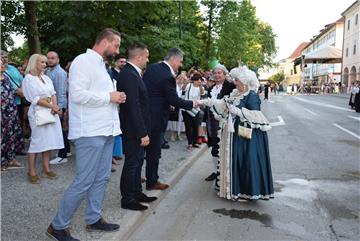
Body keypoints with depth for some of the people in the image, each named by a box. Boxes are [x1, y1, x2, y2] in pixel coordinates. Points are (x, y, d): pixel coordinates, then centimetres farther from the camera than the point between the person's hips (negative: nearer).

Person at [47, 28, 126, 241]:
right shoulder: (83, 61, -10)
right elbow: (78, 94, -20)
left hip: (106, 130, 9)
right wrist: (109, 97, -14)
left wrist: (115, 96, 7)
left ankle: (94, 219, 26)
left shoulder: (100, 64, 19)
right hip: (90, 132, -9)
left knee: (102, 178, 13)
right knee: (84, 182, -4)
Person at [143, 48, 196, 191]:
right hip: (154, 118, -8)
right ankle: (152, 182, 19)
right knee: (154, 150, 6)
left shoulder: (152, 68, 5)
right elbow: (175, 101, -18)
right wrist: (192, 104, -4)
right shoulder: (168, 77, -20)